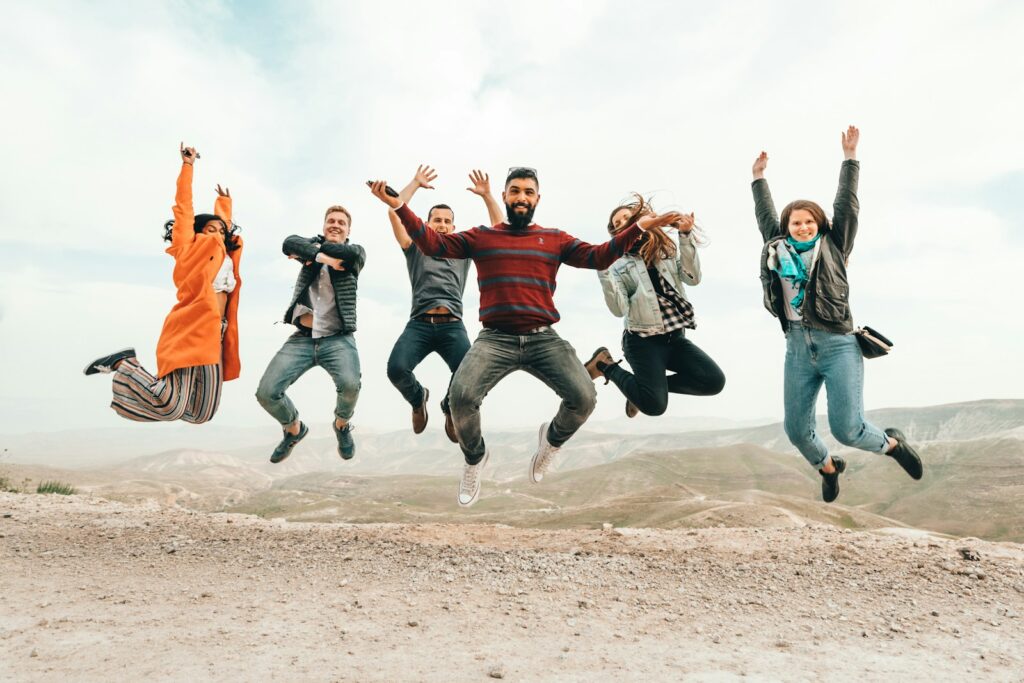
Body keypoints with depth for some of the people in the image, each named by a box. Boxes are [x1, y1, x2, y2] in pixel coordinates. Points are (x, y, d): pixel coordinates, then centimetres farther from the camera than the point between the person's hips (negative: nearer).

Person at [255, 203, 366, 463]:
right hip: (302, 338, 3)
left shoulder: (356, 252, 11)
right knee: (266, 392, -10)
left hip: (338, 338, -2)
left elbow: (349, 253, -14)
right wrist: (322, 255, -15)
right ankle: (294, 429, 23)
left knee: (350, 384, -30)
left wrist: (312, 253, -5)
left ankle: (342, 426, 5)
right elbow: (289, 243, -6)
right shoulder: (313, 244, 17)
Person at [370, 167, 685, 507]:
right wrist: (399, 206, 1)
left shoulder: (555, 239, 17)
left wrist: (638, 227, 0)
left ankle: (551, 439, 19)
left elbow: (598, 257, 9)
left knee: (584, 397, -18)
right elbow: (433, 243, 10)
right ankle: (475, 459, 9)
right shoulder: (480, 236, 15)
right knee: (461, 395, -25)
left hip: (543, 339, 1)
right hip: (495, 339, -1)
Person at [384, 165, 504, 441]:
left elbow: (499, 228, 20)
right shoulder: (416, 249, 20)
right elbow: (394, 212, 10)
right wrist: (416, 183, 15)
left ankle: (450, 407, 12)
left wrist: (486, 195, 12)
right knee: (396, 368, -28)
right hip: (419, 324, 0)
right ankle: (418, 399, 10)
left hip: (453, 326, 1)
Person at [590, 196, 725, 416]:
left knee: (714, 381, -13)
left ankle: (653, 385, 8)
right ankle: (606, 364, 8)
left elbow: (693, 278, -6)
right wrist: (603, 273, -21)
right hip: (643, 341, -4)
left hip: (676, 337, 4)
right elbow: (619, 310, -11)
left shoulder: (667, 251, 11)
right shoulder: (618, 264, 1)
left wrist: (686, 236, -13)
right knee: (654, 405, -17)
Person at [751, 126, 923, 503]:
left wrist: (849, 157, 3)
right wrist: (758, 177, 30)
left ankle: (892, 443, 26)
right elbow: (765, 216, 24)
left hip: (838, 345, -3)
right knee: (796, 430, 5)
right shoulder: (778, 250, 11)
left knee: (847, 429, -10)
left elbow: (846, 206, 1)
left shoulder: (833, 247, 5)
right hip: (798, 350, 3)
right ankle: (828, 468, 38)